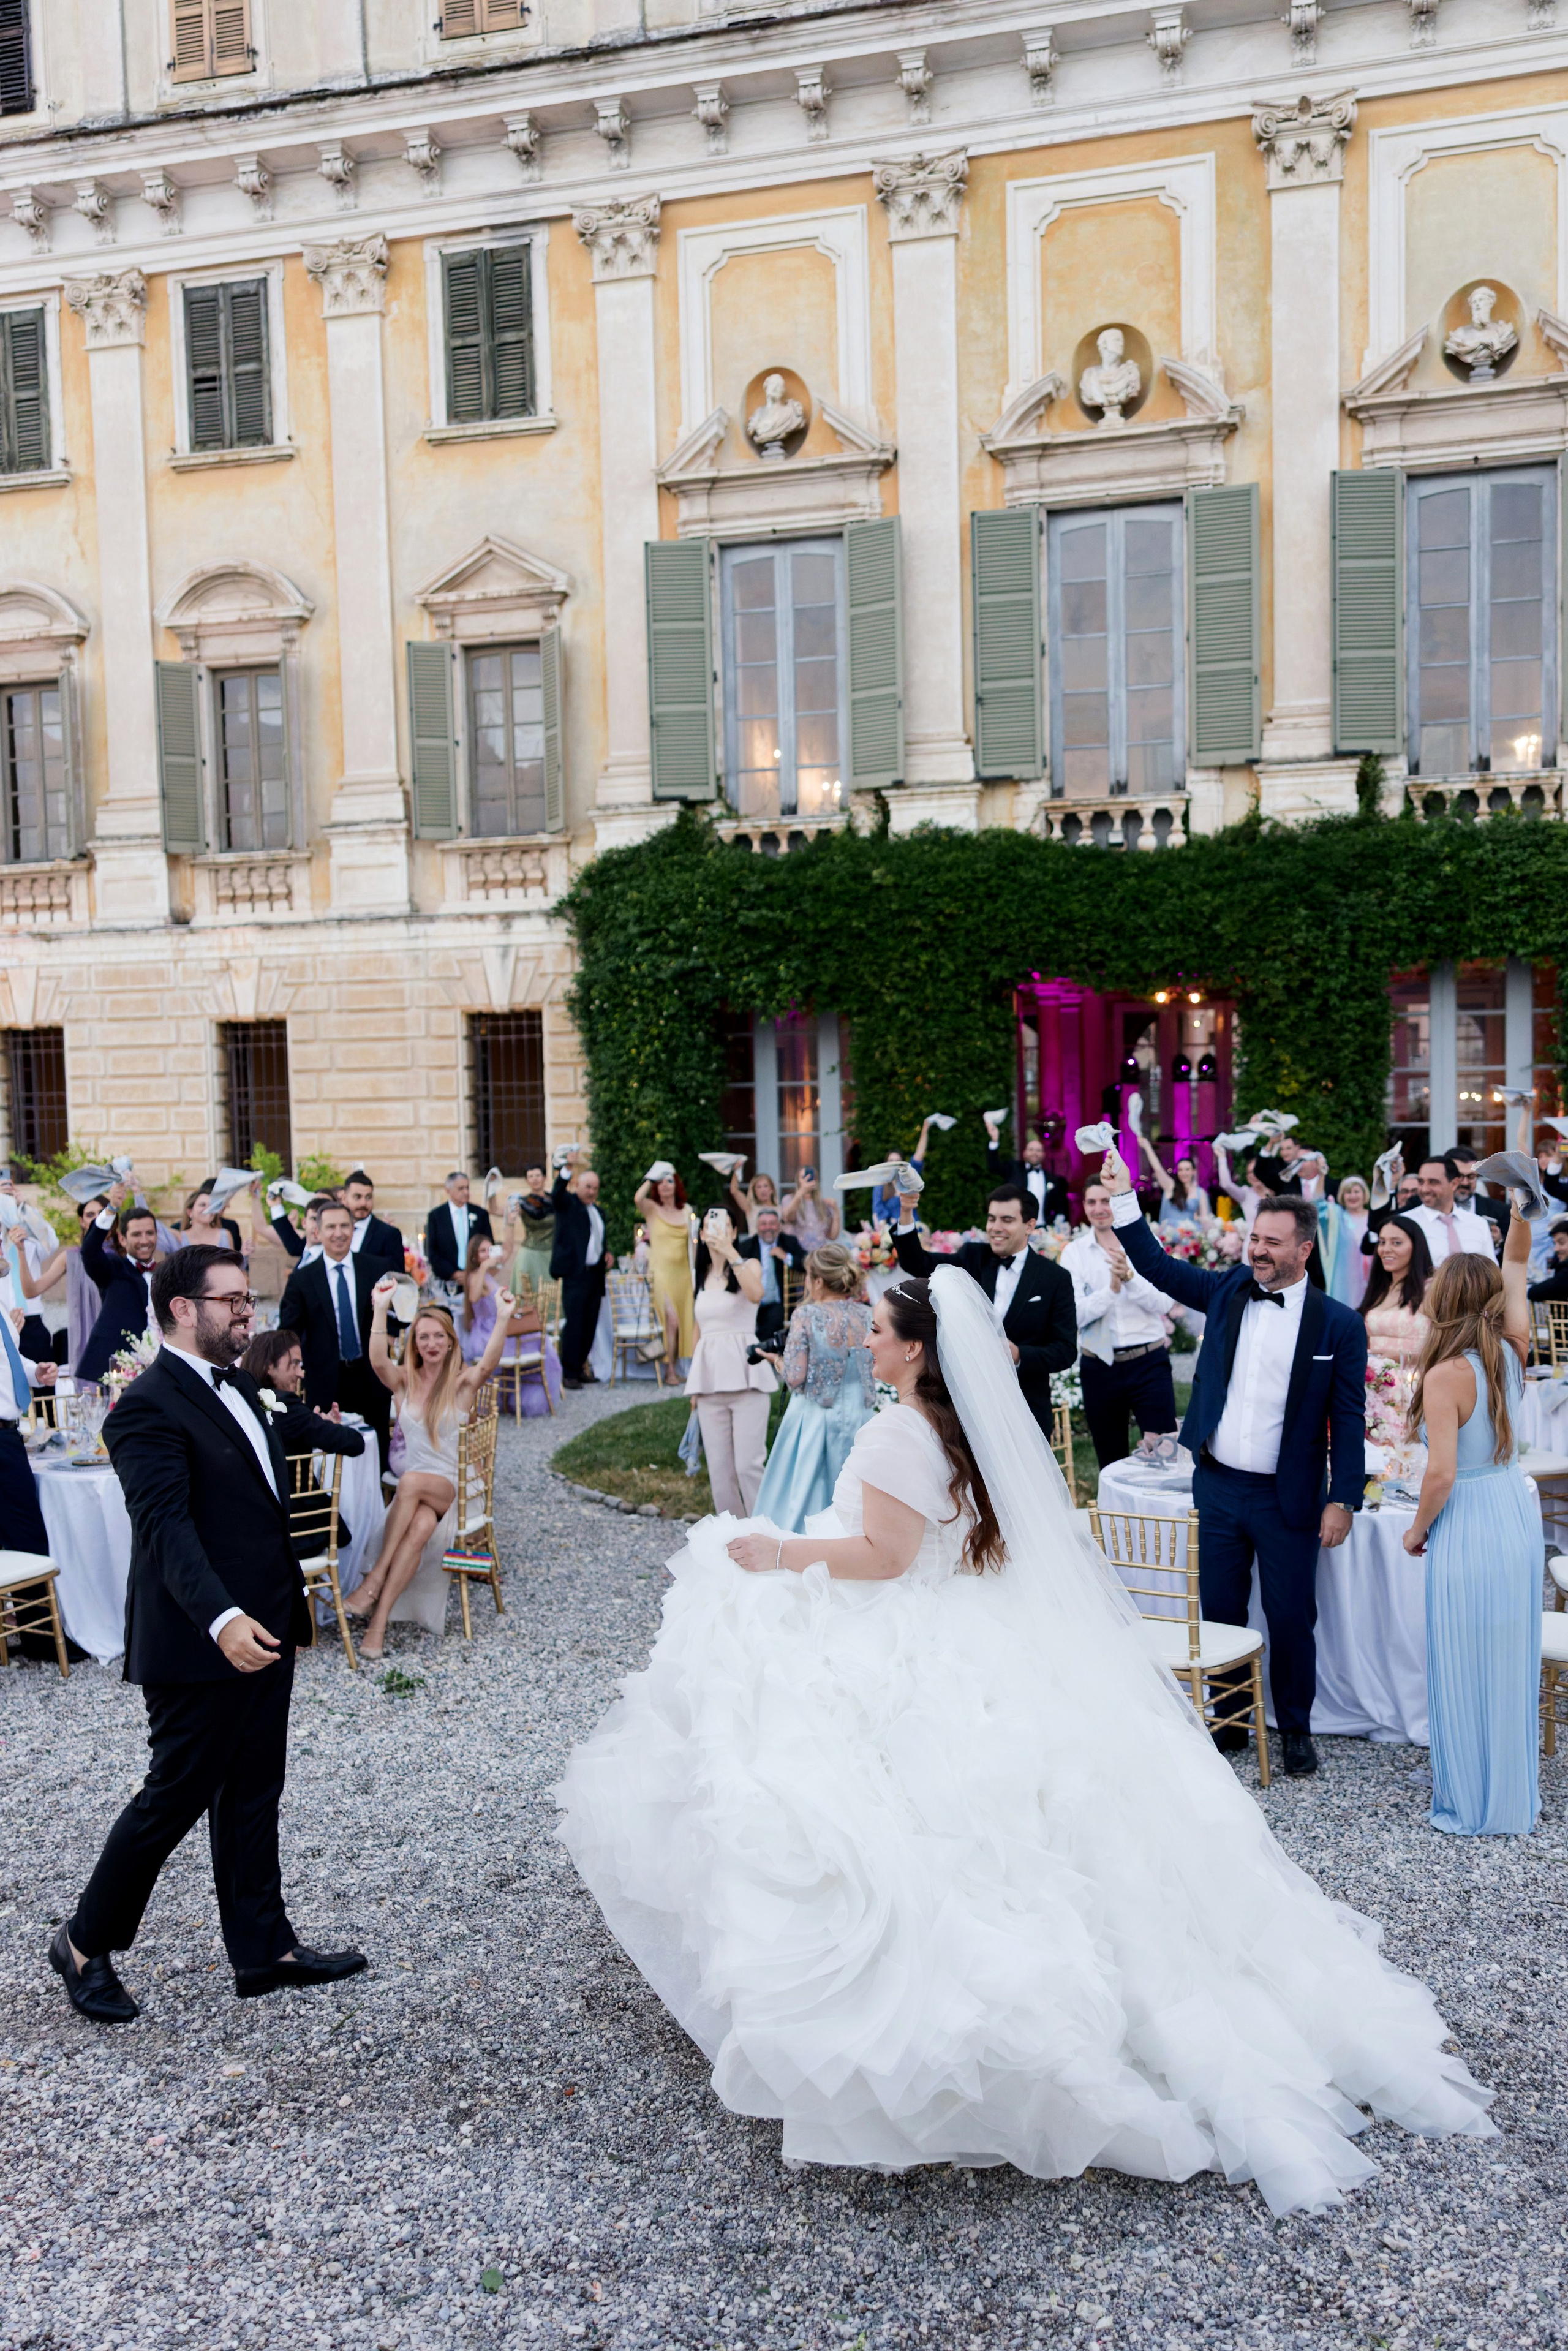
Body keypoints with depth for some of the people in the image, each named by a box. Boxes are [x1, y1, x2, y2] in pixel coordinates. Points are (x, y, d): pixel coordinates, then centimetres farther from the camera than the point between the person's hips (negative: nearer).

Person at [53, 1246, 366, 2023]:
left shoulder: (237, 1385, 11)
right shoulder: (148, 1408, -18)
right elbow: (167, 1526, -30)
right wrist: (222, 1620, -41)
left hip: (264, 1634, 9)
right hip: (201, 1646, -9)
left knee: (252, 1796, 16)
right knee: (176, 1796, 5)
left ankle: (264, 1948, 27)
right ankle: (87, 1943, 26)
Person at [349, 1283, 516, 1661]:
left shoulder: (463, 1382, 0)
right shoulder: (404, 1380, 6)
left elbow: (488, 1364, -22)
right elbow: (378, 1361, -16)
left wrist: (503, 1319, -40)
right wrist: (381, 1310, -31)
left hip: (451, 1488, -2)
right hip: (409, 1487, 2)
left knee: (412, 1483, -36)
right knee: (419, 1526, -33)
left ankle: (376, 1577, -28)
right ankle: (379, 1623, -32)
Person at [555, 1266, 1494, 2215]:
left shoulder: (898, 1433, -20)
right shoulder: (972, 1427, 7)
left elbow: (884, 1555, -24)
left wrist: (782, 1554, -16)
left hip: (907, 1667, -10)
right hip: (987, 1655, 10)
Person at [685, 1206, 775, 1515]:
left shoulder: (749, 1266, 2)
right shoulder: (699, 1275, 15)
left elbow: (756, 1294, -22)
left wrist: (730, 1253, -22)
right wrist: (694, 1382, 17)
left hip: (745, 1376, -4)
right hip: (709, 1377, 5)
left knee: (748, 1464, -11)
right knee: (718, 1467, 4)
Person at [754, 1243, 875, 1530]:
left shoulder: (806, 1315, -13)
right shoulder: (867, 1315, -1)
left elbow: (795, 1377, -16)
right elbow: (876, 1371, 8)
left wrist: (775, 1359, 2)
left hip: (813, 1417, -4)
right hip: (858, 1418, 4)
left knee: (801, 1494, 8)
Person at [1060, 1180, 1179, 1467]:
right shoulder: (1074, 1252, 0)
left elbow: (1164, 1304, -10)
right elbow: (1075, 1315, -11)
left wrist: (1130, 1277, -25)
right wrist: (1111, 1289, -25)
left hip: (1149, 1362, -1)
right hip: (1100, 1366, 1)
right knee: (1111, 1463, 14)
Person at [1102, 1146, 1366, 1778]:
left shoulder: (1338, 1324, -6)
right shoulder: (1228, 1291, 3)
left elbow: (1349, 1418, -5)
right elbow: (1157, 1264, 5)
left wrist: (1344, 1499, -9)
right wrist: (1121, 1195, -4)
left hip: (1287, 1500, -3)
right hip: (1218, 1488, 3)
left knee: (1291, 1619, 6)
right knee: (1220, 1614, 13)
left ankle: (1295, 1729, 27)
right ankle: (1231, 1722, 29)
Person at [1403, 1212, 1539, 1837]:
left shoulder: (1445, 1376, -21)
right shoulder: (1511, 1352, -2)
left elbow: (1441, 1474, -23)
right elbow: (1516, 1265, 12)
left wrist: (1418, 1529, -7)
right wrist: (1521, 1213, 1)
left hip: (1468, 1526, -7)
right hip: (1518, 1511, 7)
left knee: (1467, 1668, 7)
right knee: (1512, 1659, 18)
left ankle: (1475, 1806, 20)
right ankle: (1518, 1795, 32)